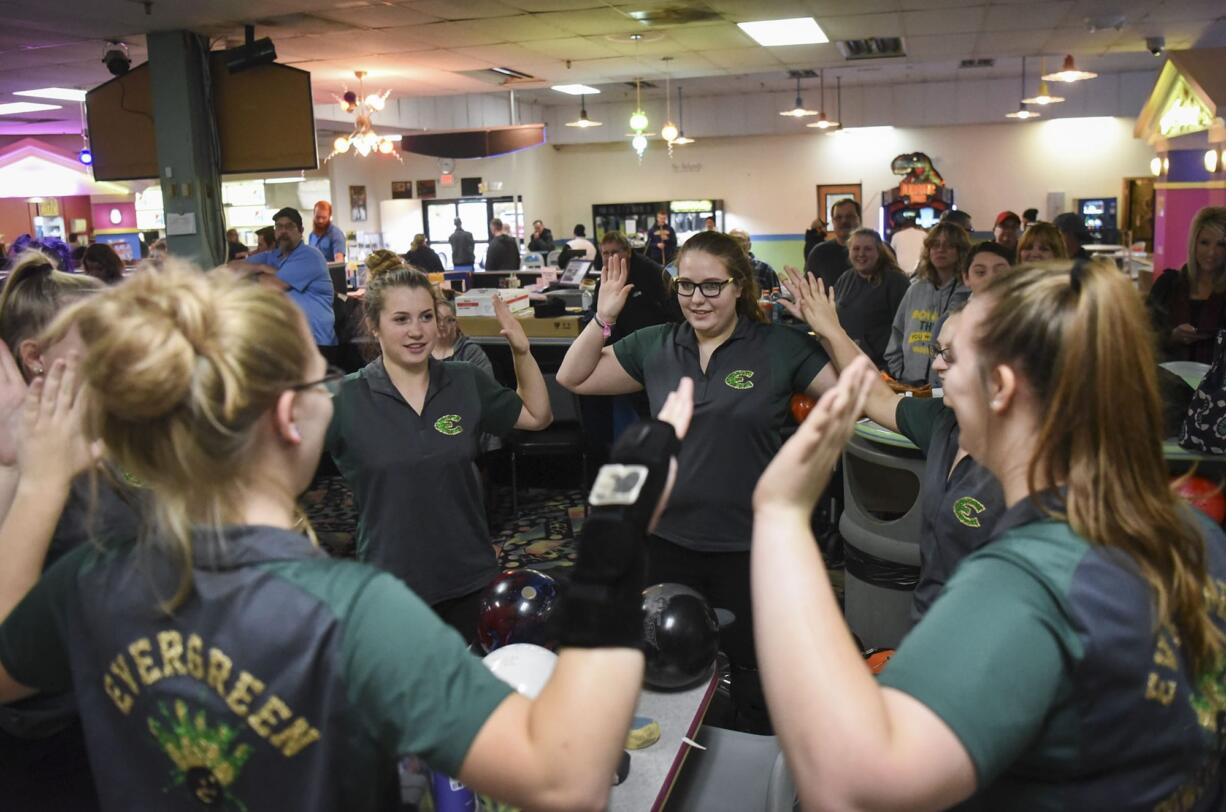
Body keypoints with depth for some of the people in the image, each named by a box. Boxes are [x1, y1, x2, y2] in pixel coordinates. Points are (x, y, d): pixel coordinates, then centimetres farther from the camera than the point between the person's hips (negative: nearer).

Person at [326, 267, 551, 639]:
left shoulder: (466, 382, 0)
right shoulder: (344, 398, -9)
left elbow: (537, 416, 10)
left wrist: (521, 351, -3)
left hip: (467, 576, 3)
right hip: (389, 581, -3)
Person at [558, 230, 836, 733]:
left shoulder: (780, 347, -8)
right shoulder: (656, 346, 1)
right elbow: (573, 378, 5)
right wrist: (603, 318, -8)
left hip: (748, 545, -3)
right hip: (669, 538, 3)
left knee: (753, 671, 16)